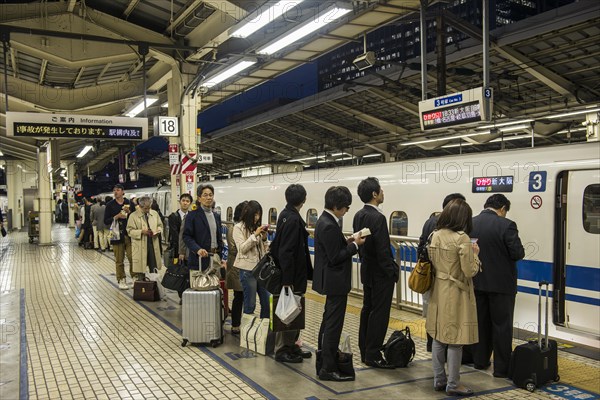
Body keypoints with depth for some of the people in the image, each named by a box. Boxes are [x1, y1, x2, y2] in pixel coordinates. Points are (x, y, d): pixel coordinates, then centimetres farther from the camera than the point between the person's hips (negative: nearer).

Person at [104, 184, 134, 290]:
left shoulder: (129, 203, 6)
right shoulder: (110, 205, 4)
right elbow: (106, 221, 1)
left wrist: (129, 212, -9)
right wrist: (117, 217, -12)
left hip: (129, 235, 1)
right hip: (117, 236, 0)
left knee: (133, 258, -3)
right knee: (119, 260, 5)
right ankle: (121, 280, 15)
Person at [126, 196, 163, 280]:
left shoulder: (155, 214, 9)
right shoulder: (133, 216, -5)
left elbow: (160, 225, 18)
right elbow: (130, 231, -6)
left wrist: (157, 231, -3)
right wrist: (141, 232, -19)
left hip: (153, 244, 4)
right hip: (140, 246, -4)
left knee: (154, 268, 9)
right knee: (140, 268, 1)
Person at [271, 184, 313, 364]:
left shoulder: (286, 215, 8)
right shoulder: (293, 219, -20)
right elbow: (286, 251, -23)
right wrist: (287, 280, -23)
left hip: (295, 274, 10)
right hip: (292, 275, -10)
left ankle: (291, 345, 28)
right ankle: (282, 350, 10)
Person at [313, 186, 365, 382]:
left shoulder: (325, 220, 8)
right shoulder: (329, 226, -23)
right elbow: (335, 257, -23)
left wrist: (347, 241, 4)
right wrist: (354, 245, -14)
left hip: (331, 280, 11)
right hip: (335, 281, -11)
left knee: (328, 320, 23)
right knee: (334, 324, -3)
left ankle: (323, 354, 39)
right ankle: (328, 369, 4)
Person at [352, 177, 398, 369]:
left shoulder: (358, 215, 6)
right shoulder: (378, 218, -21)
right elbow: (383, 250, -22)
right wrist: (392, 272, -13)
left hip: (367, 270, 9)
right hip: (380, 273, -9)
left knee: (367, 310, 15)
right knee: (379, 313, -1)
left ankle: (364, 351, 24)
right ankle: (373, 356, 4)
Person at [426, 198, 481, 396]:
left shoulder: (435, 235, 1)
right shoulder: (462, 238, -18)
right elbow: (470, 271, -17)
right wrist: (475, 254, -1)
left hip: (439, 290, 7)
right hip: (456, 293, -7)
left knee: (438, 337, 14)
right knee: (455, 340, 4)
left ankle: (439, 380, 24)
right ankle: (453, 385, 14)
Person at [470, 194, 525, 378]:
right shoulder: (506, 225, -16)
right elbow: (517, 253, -17)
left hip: (477, 282, 5)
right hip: (501, 283, -5)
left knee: (480, 323, 17)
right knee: (502, 326, 6)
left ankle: (480, 360, 27)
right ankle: (502, 367, 12)